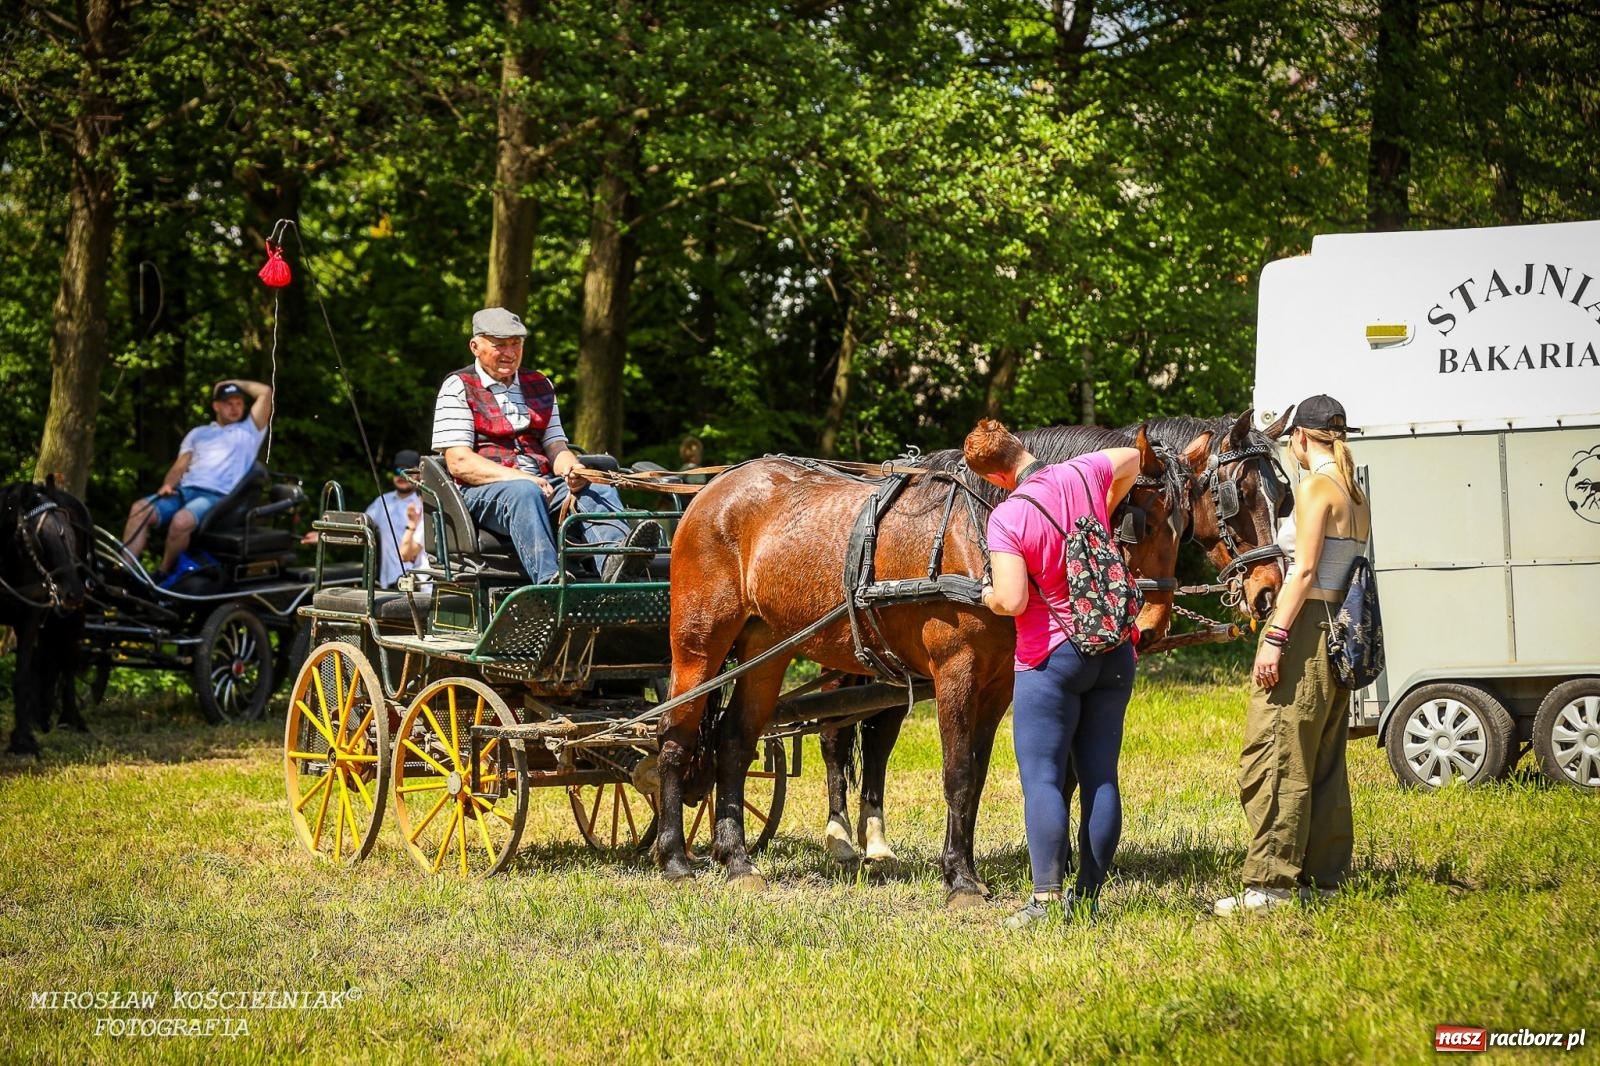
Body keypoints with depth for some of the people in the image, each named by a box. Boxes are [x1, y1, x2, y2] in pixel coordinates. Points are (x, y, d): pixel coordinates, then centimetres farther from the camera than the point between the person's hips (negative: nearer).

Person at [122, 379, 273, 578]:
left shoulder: (249, 431, 19)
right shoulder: (198, 433, 29)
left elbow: (265, 393, 10)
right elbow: (180, 466, 19)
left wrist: (234, 383, 22)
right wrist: (167, 485, -2)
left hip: (217, 496, -5)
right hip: (184, 490, 5)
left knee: (181, 521, -37)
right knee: (139, 509, -23)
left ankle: (162, 576, -22)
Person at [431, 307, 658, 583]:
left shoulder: (540, 386, 23)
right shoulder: (458, 388, 5)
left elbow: (555, 446, 16)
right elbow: (459, 462, -7)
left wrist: (571, 469, -10)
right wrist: (518, 478, -20)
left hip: (542, 485, 5)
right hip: (482, 491, -5)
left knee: (599, 489, -24)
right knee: (525, 493, -38)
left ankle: (615, 562, -56)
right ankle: (549, 580, -61)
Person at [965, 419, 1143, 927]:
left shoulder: (1008, 516, -15)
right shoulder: (1082, 475, 1)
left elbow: (1012, 600, -21)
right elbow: (1130, 459, 24)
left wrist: (987, 596, 0)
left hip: (1051, 659, -6)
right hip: (1116, 652, 6)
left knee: (1042, 778, -4)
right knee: (1101, 777, 7)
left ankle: (1046, 898, -11)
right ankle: (1090, 894, 10)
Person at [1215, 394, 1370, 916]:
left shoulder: (1316, 486, -11)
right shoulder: (1356, 495, 14)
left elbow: (1305, 569, -18)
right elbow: (1350, 568, 15)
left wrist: (1275, 637, -20)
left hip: (1305, 627, -9)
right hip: (1340, 632, 9)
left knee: (1274, 759, -8)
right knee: (1325, 762, 13)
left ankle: (1270, 883, -11)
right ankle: (1323, 876, 17)